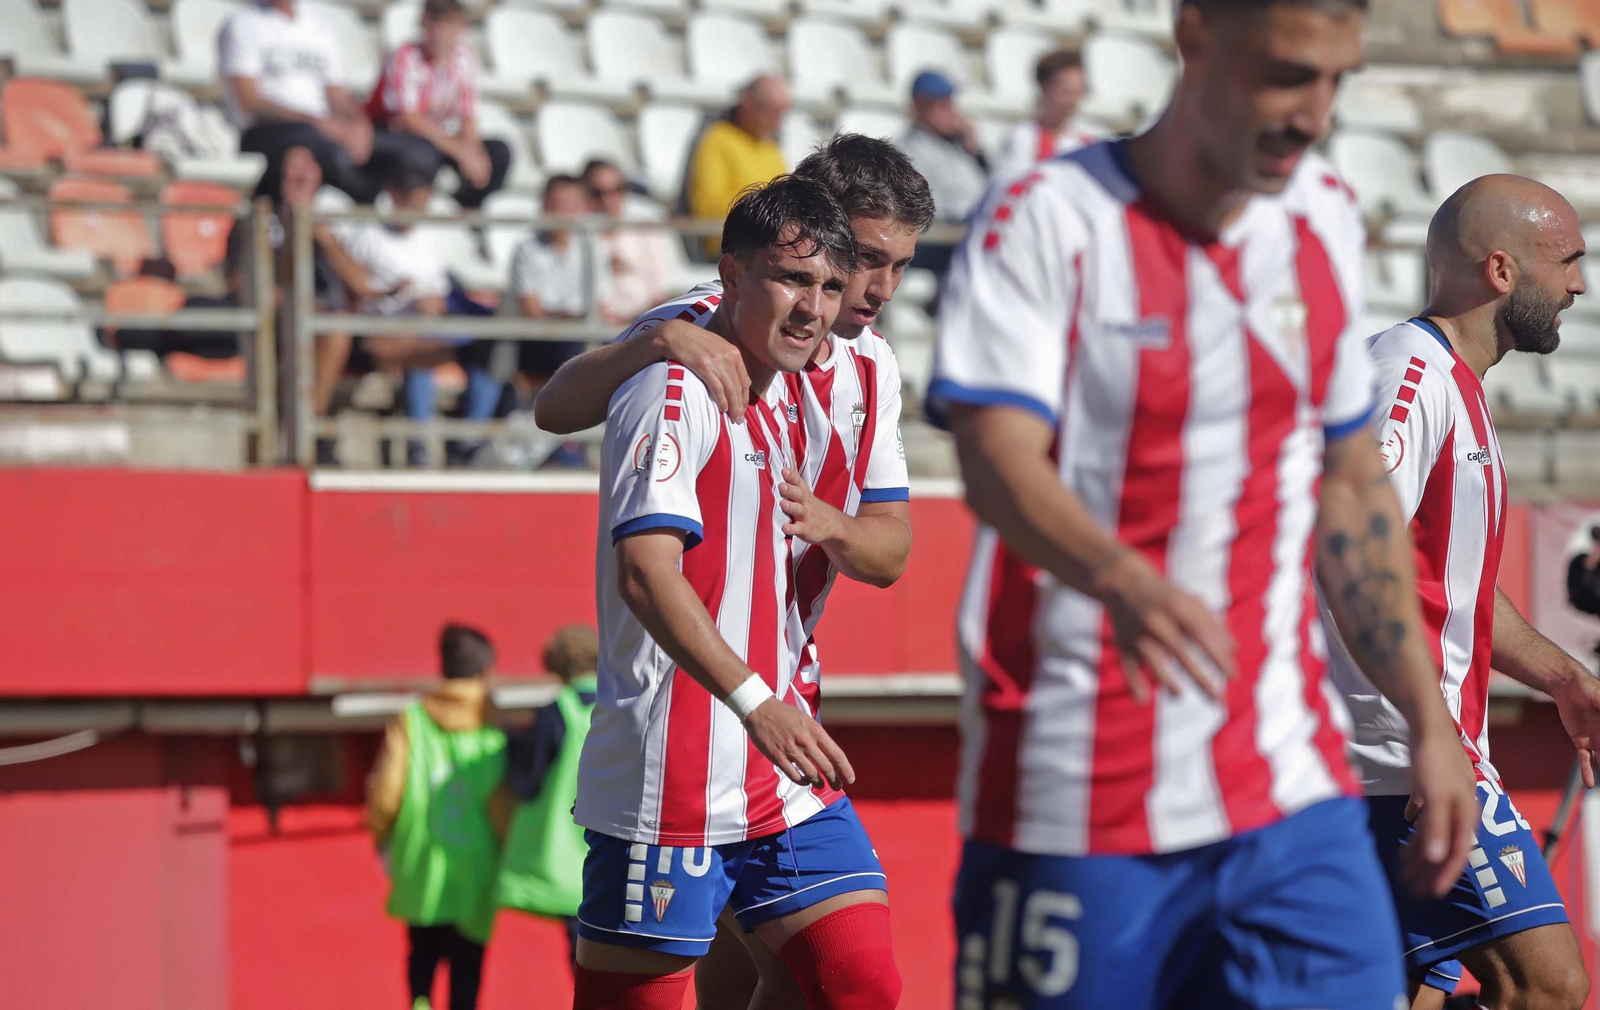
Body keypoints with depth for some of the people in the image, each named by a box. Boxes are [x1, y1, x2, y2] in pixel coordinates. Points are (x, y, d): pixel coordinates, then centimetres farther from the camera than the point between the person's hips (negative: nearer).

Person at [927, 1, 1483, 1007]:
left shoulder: (1327, 218, 10)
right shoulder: (1045, 218, -8)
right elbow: (998, 459, -21)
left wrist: (1428, 717, 14)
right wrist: (1123, 581, -41)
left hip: (1291, 783, 5)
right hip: (1074, 801, -4)